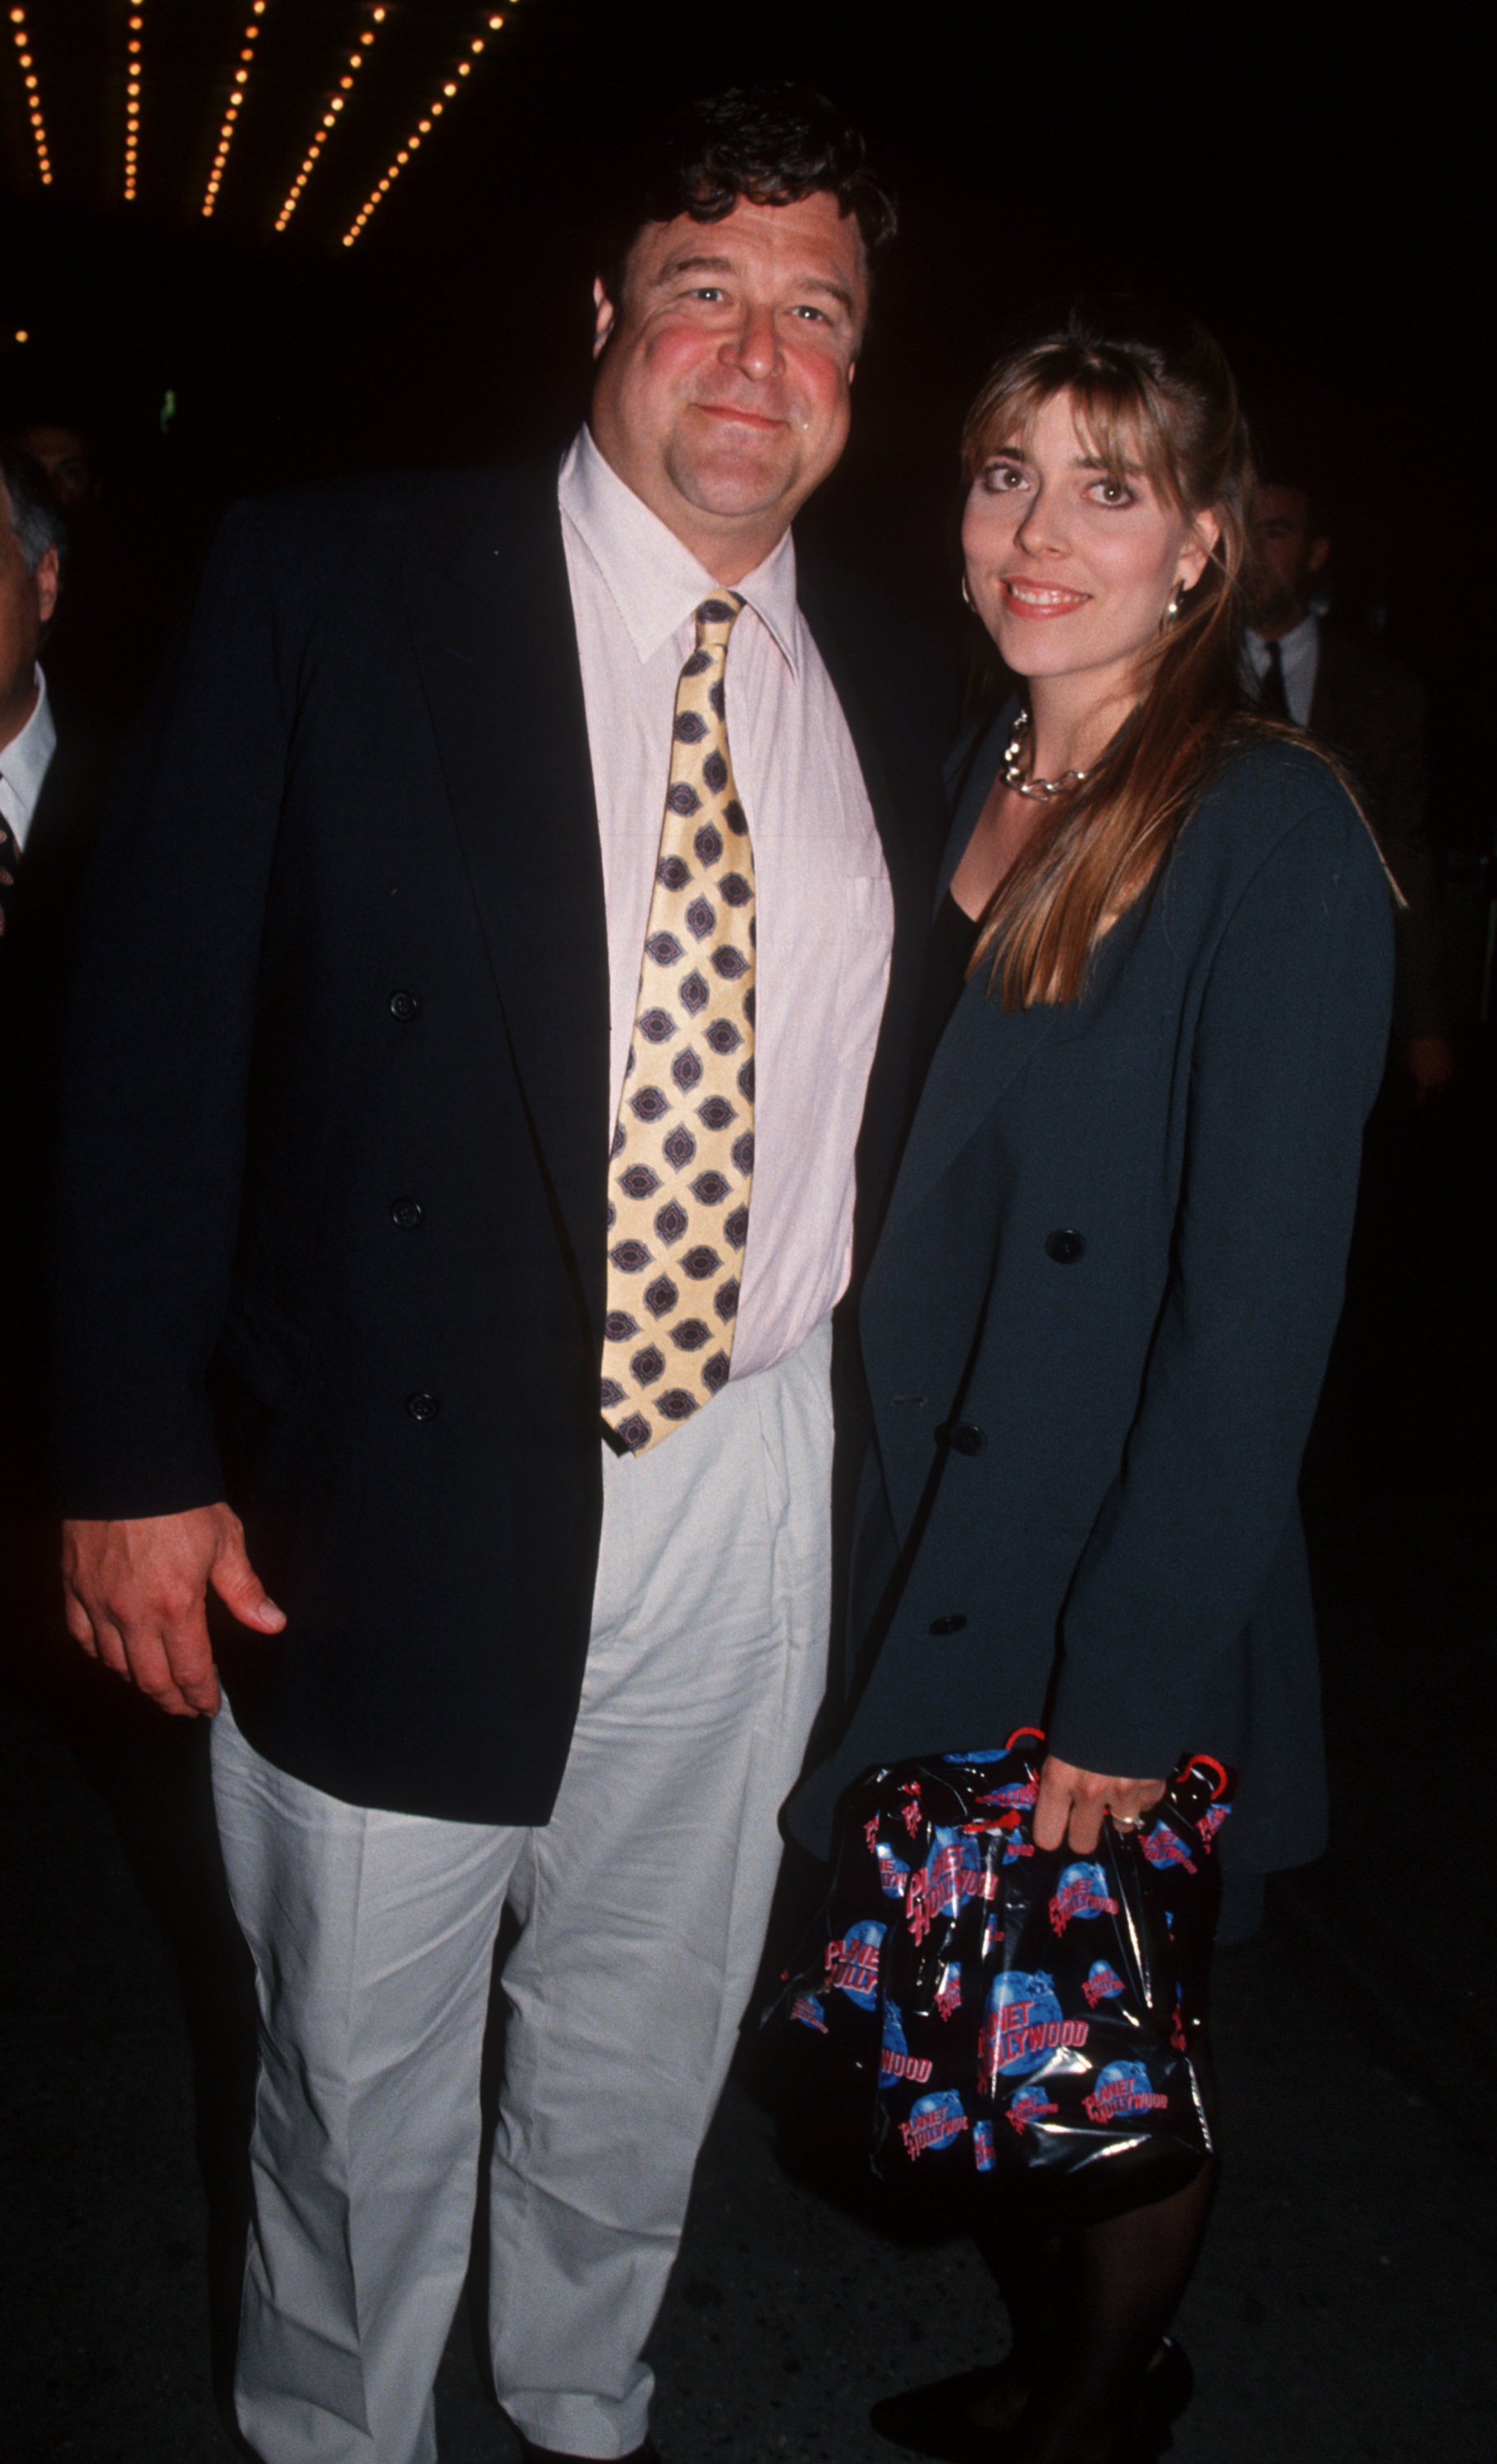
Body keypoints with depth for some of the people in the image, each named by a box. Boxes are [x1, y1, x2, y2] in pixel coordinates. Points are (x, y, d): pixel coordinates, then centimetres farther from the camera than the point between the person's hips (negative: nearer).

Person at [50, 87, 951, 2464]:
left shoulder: (894, 685, 5)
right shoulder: (330, 586, -7)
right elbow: (155, 1024, -9)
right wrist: (138, 1454, -12)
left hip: (746, 1493, 4)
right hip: (396, 1500, -3)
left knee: (644, 2058, 23)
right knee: (360, 2073, 17)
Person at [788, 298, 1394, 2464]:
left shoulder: (1277, 836, -16)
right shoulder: (972, 784, 4)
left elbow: (1260, 1302, -18)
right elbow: (923, 1206, 8)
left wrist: (1132, 1683, -18)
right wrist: (881, 1530, 4)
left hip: (1127, 1594, -5)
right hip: (927, 1542, 6)